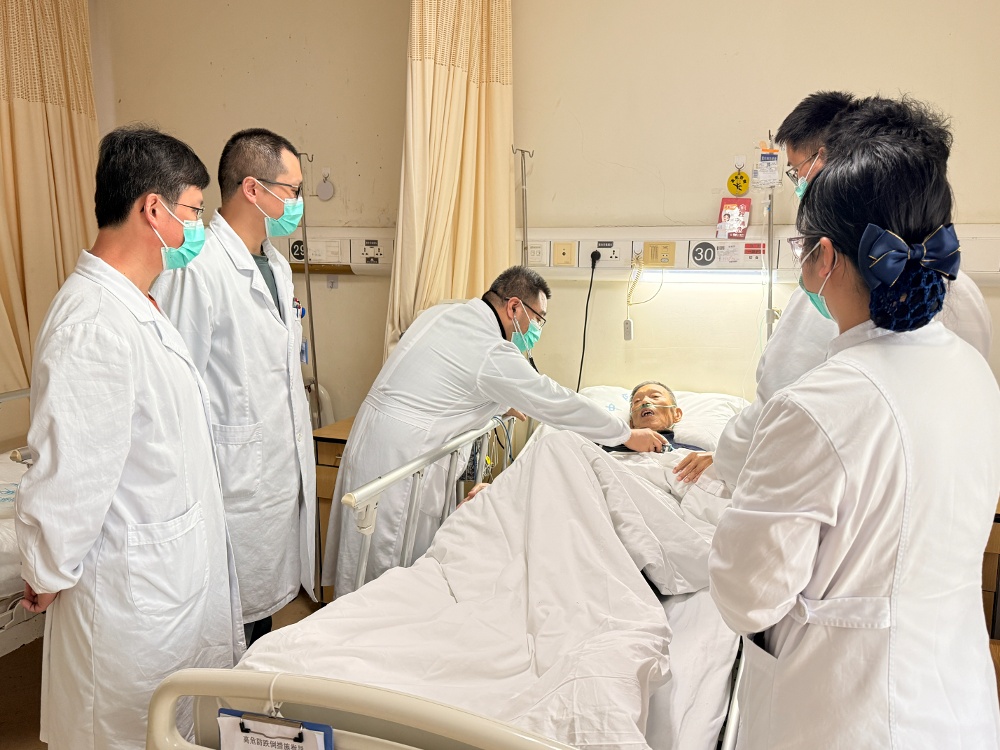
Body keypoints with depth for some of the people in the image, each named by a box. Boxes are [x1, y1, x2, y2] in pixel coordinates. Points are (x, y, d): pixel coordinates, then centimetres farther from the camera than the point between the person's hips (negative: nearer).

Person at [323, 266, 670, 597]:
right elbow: (557, 403, -11)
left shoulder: (441, 313, 8)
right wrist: (629, 435, -1)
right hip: (400, 450, -9)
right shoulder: (493, 352, -17)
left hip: (372, 429, 9)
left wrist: (501, 405, 31)